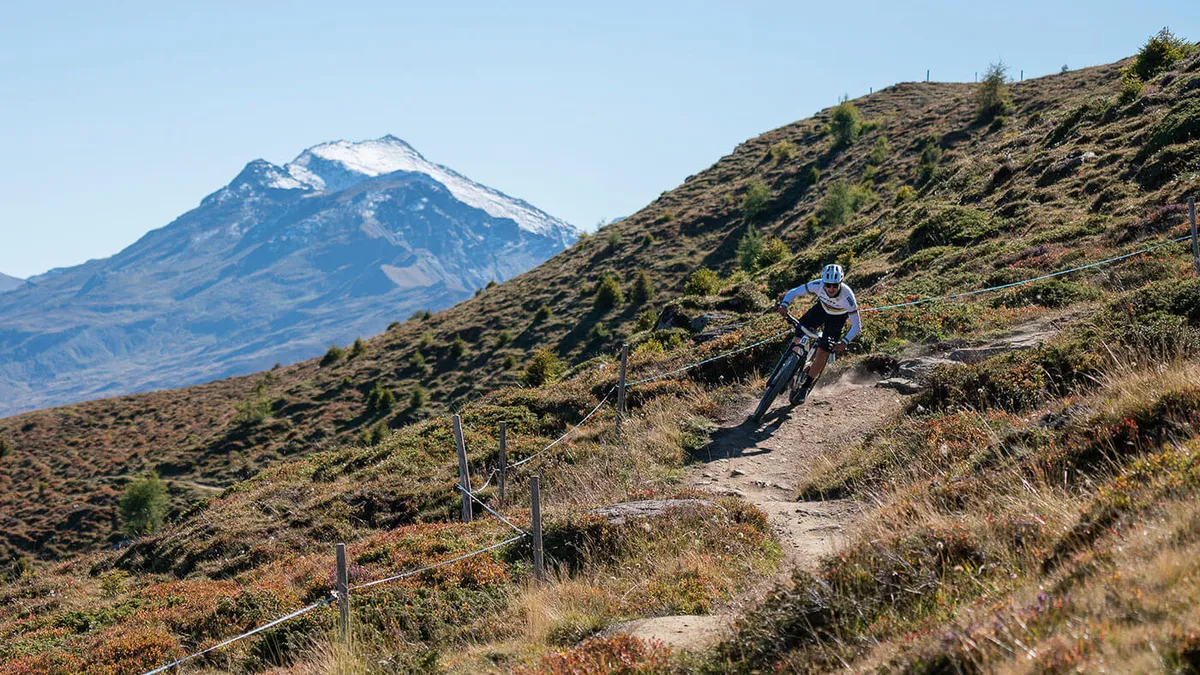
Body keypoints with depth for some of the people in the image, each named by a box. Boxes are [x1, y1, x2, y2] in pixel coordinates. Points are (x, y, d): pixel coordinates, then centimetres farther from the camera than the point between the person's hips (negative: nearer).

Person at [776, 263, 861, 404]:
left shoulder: (847, 296, -39)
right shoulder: (818, 285, -33)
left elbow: (856, 326, -32)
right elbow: (794, 292, -22)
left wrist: (844, 342, -45)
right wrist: (784, 304, -42)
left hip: (837, 317, -3)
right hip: (822, 308, 3)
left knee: (822, 353, -8)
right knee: (799, 331, -17)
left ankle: (805, 387, 6)